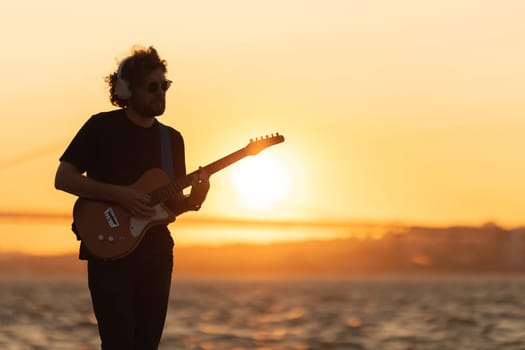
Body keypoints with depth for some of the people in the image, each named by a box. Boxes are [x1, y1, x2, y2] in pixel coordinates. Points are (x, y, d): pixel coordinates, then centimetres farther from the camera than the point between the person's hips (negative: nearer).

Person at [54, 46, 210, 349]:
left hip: (156, 255, 5)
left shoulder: (172, 139, 11)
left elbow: (171, 203, 14)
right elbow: (63, 178, -8)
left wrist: (193, 200, -10)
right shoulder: (102, 127, -4)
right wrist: (119, 194, -17)